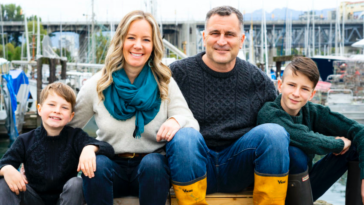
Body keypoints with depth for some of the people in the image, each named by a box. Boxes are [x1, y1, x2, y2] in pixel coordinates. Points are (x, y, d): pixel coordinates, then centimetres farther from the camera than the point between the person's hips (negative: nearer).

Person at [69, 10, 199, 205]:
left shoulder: (164, 84, 3)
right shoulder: (98, 84, 3)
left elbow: (193, 125, -4)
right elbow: (67, 127, 10)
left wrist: (177, 120, -26)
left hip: (152, 169, 0)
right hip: (111, 166, 1)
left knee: (153, 164, -34)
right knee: (95, 165, -33)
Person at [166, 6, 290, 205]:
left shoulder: (257, 79, 7)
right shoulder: (179, 73, 0)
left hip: (238, 167, 2)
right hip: (192, 167, -2)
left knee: (274, 132, -24)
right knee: (185, 137, -34)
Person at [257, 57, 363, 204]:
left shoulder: (313, 112, -6)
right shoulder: (268, 113, -21)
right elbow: (303, 139, -38)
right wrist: (338, 143, -19)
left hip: (305, 184, 5)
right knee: (294, 153, -35)